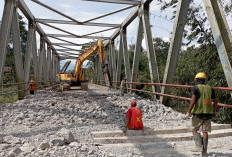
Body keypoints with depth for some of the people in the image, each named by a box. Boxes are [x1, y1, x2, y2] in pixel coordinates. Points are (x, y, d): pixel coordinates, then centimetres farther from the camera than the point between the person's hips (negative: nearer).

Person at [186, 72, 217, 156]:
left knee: (194, 129, 10)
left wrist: (188, 111, -11)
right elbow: (215, 101, 14)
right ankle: (204, 151, 11)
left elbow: (193, 100, -17)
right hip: (208, 113, 5)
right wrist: (213, 111, 27)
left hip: (198, 112, -5)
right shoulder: (209, 88, 11)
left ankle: (199, 146, -2)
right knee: (205, 131, 9)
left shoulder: (195, 88, -6)